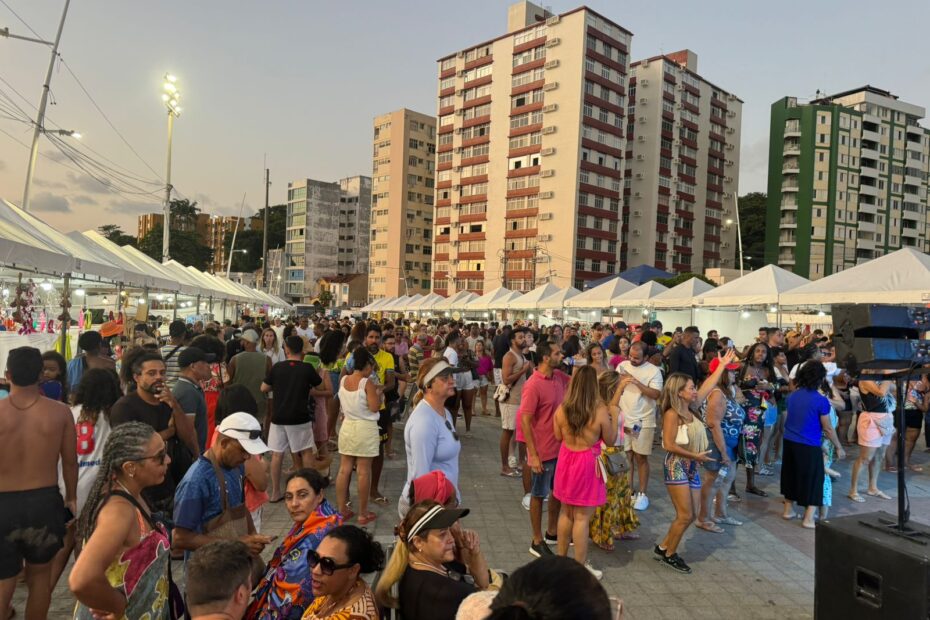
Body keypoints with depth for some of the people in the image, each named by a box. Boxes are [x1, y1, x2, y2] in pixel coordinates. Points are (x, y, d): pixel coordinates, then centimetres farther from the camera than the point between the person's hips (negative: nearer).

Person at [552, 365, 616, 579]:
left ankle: (561, 559, 32)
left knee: (566, 512, 19)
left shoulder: (561, 409, -8)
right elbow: (610, 441, -4)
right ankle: (580, 567, 17)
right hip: (587, 464, -4)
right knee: (582, 517, 5)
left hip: (566, 460, 4)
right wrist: (613, 417, 6)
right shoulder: (600, 411, -18)